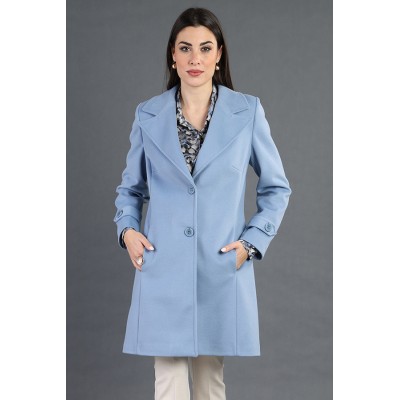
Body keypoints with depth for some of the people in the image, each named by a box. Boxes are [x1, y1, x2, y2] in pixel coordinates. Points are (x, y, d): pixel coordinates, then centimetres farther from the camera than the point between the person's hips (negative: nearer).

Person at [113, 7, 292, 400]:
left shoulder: (247, 111, -1)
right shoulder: (148, 115, 3)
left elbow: (277, 187, 8)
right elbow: (130, 187, 16)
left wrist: (252, 242, -3)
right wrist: (127, 228, -1)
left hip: (221, 269, 0)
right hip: (163, 269, 0)